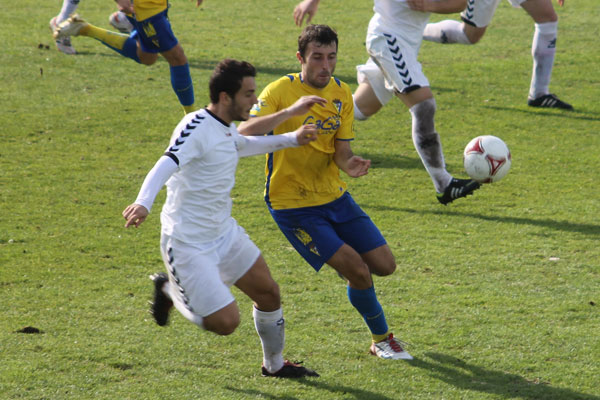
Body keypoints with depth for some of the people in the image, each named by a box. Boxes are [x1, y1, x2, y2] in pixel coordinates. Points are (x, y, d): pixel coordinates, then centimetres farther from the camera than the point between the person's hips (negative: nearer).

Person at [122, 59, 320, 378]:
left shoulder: (227, 128, 7)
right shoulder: (198, 127, -22)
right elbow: (167, 164, -38)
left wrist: (292, 139, 33)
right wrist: (143, 203, -56)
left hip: (225, 234, 9)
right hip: (188, 245, -9)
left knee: (268, 293, 13)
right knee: (226, 322, -11)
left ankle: (274, 364, 36)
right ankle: (169, 290, 14)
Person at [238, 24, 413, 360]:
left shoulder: (342, 94, 2)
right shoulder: (282, 90, -17)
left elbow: (341, 151, -1)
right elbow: (244, 134, -32)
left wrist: (350, 165, -25)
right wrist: (291, 111, -43)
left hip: (335, 197, 6)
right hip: (292, 204, -6)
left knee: (384, 265, 0)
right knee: (358, 270, -15)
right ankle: (382, 340, 8)